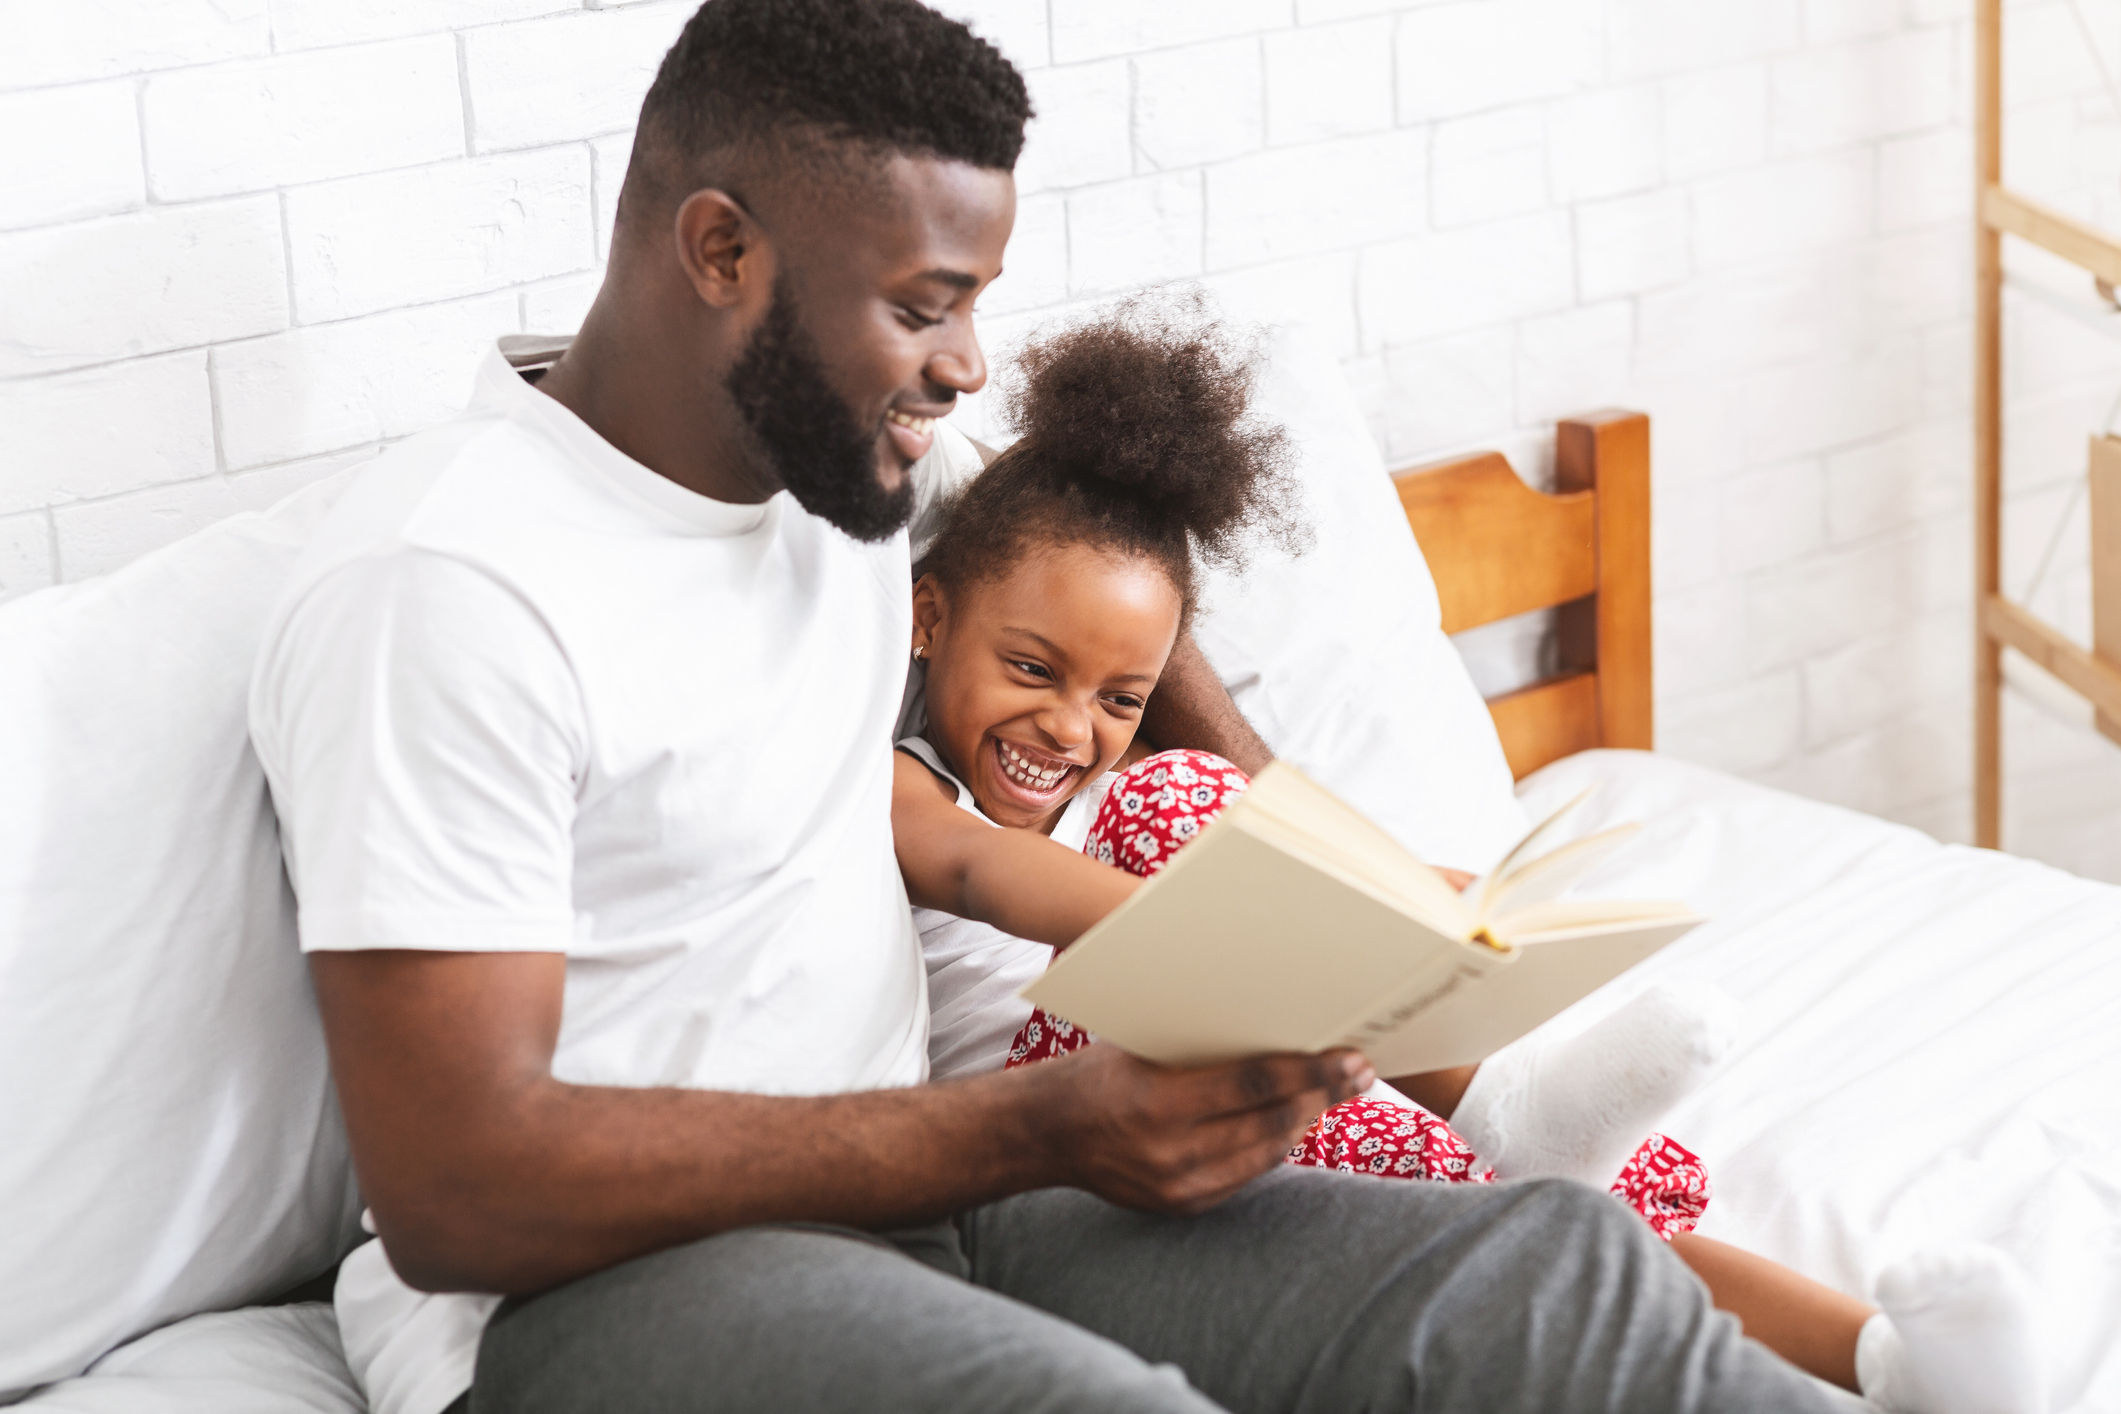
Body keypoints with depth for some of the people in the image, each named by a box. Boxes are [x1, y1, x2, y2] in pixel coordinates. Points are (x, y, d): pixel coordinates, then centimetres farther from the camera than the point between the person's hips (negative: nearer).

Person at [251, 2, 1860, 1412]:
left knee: (1557, 1270, -15)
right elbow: (458, 1191, -21)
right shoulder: (445, 590, -16)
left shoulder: (841, 486, 10)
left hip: (900, 1193, 8)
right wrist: (1032, 1132, -21)